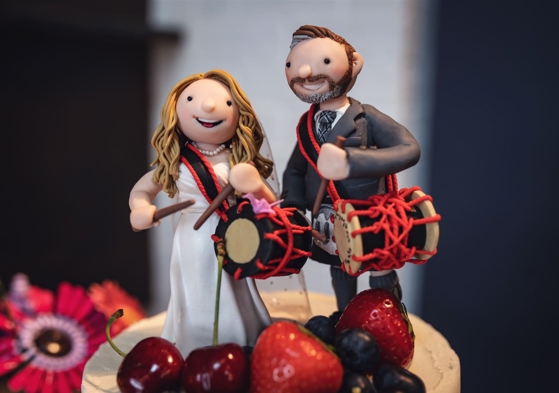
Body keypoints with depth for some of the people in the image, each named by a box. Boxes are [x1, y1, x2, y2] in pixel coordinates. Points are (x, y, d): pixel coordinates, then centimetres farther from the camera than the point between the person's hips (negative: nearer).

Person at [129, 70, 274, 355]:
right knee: (197, 308, 10)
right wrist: (141, 210, -8)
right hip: (193, 247, 0)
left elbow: (271, 204, -1)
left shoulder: (238, 163, -3)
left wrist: (256, 188, -22)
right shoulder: (174, 164, -1)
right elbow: (140, 191, 13)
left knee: (231, 307, 10)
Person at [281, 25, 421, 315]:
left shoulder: (366, 118, -13)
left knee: (383, 285, 12)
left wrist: (352, 161, -36)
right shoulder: (306, 125, 4)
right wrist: (293, 207, -5)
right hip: (329, 231, 5)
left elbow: (409, 149, -25)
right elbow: (295, 170, 14)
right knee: (340, 278, 23)